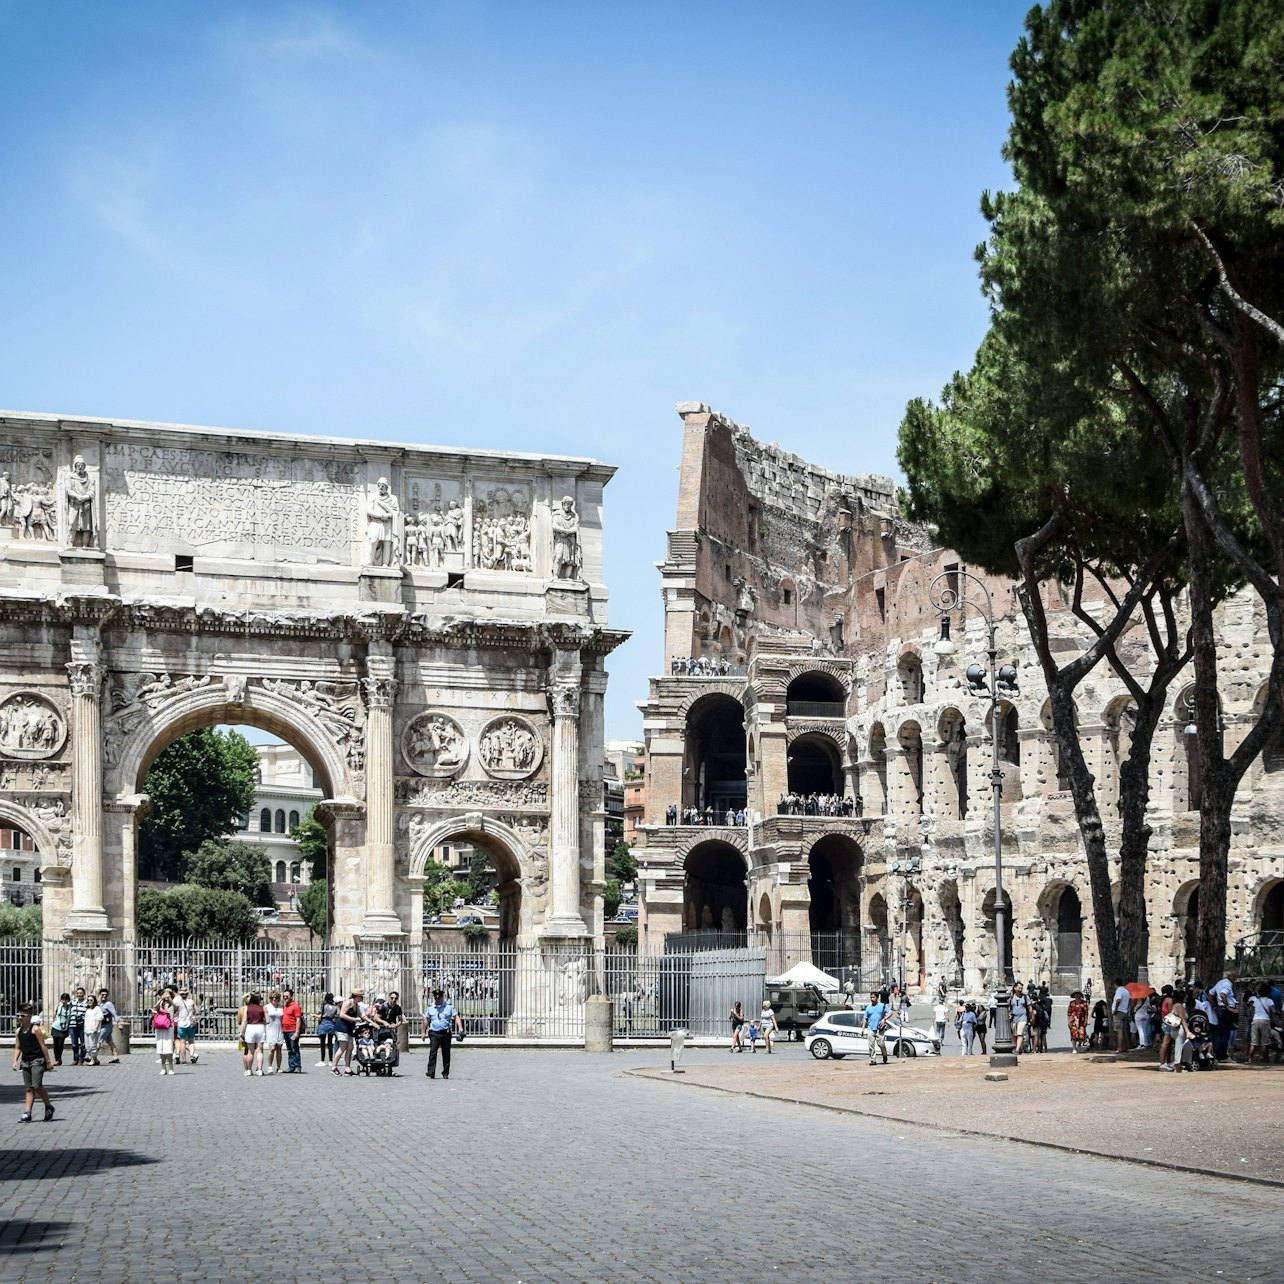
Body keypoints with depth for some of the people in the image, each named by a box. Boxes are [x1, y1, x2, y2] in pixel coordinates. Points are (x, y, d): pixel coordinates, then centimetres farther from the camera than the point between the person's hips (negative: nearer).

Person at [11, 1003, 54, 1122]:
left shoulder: (35, 1029, -9)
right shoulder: (18, 1031, 10)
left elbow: (43, 1046, -8)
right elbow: (17, 1048, 15)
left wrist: (48, 1061, -8)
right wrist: (15, 1061, 2)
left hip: (37, 1060, -6)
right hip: (25, 1061, 6)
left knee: (37, 1086, -14)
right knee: (28, 1088, 6)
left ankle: (49, 1107, 5)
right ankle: (27, 1114, 5)